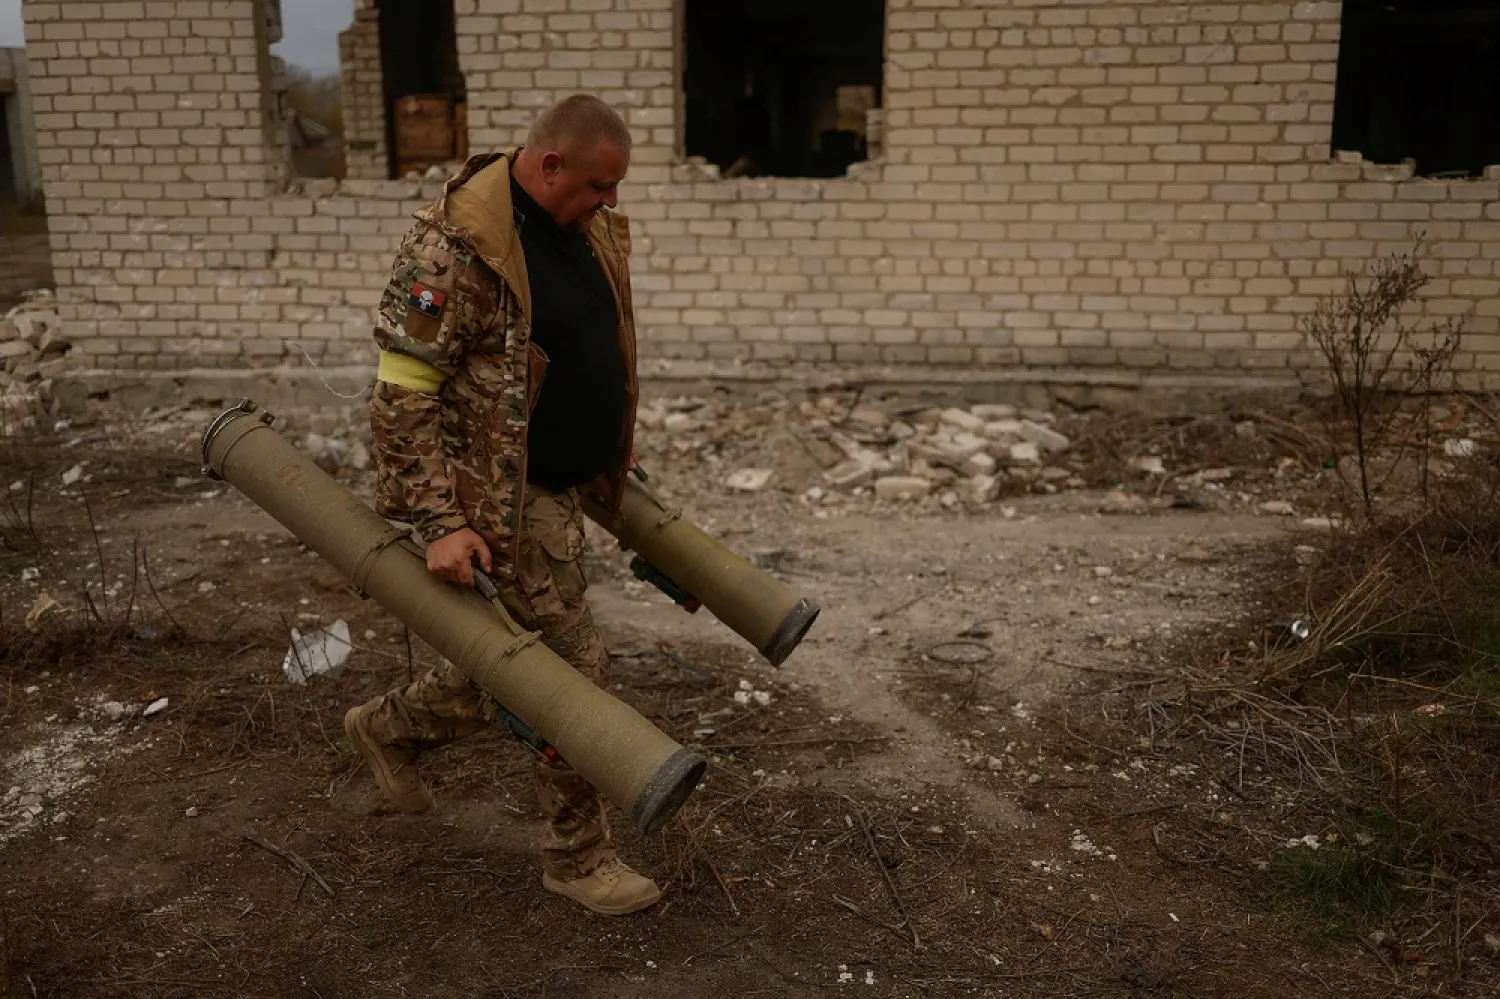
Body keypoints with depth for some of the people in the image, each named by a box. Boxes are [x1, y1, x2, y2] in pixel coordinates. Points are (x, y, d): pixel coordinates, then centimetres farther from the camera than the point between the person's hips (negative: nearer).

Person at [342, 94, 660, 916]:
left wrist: (614, 447, 25)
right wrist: (440, 523, -25)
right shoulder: (454, 247, -22)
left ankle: (388, 728, 44)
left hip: (559, 485, 9)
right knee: (572, 667, -2)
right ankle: (577, 855, 18)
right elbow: (404, 394, -22)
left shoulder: (586, 228, 6)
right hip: (497, 498, -9)